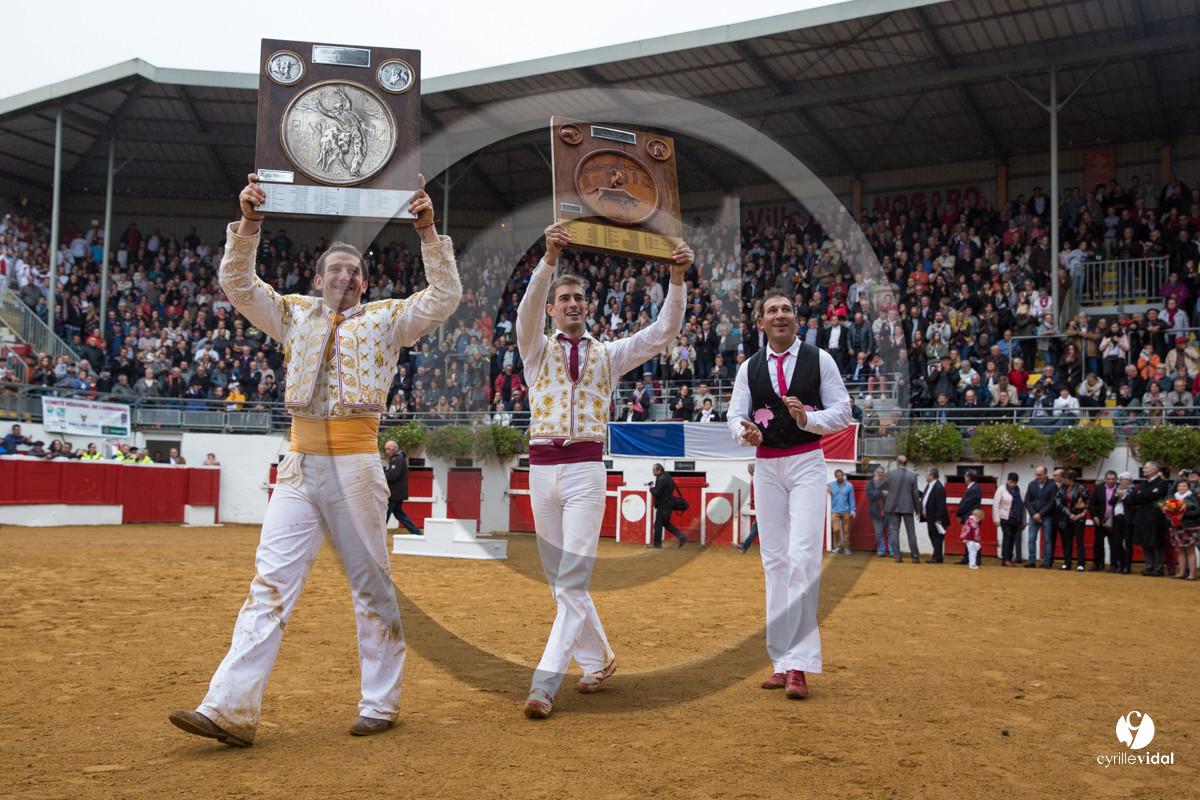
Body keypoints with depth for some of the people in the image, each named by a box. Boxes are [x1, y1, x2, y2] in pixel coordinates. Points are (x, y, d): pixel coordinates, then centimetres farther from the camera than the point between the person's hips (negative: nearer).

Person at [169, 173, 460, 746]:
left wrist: (429, 234, -12)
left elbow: (446, 297, -2)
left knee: (371, 584, 4)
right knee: (270, 584, -3)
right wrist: (247, 225, -7)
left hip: (356, 467, -2)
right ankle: (230, 711, -5)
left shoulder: (386, 319, 9)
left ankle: (380, 704, 15)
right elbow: (237, 286, 7)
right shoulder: (295, 314, 16)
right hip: (298, 467, 3)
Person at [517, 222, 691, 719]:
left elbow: (665, 330, 2)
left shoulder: (609, 354, 13)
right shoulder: (538, 350, 10)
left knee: (573, 581, -10)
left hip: (586, 468, -2)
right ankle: (598, 659, 28)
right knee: (559, 579, 9)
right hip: (542, 468, 2)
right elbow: (527, 310, -11)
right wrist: (550, 258, -28)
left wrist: (677, 277, -13)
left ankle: (544, 685, -11)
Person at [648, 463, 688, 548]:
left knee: (658, 524, -1)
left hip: (663, 505, -10)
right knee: (665, 522, 18)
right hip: (669, 503, 10)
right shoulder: (667, 477, 12)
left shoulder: (661, 479, -20)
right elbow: (673, 487, 23)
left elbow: (657, 493, -25)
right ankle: (681, 536, 10)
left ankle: (657, 544, 6)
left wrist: (651, 488, -5)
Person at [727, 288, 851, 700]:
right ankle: (783, 659, 11)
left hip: (807, 463, -3)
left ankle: (797, 663, -14)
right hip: (767, 465, 3)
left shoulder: (820, 360, 2)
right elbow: (735, 415, 5)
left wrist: (807, 418, -19)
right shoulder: (749, 367, 8)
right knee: (774, 559, 4)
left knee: (803, 557, -15)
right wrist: (746, 432, -18)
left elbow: (842, 412, 0)